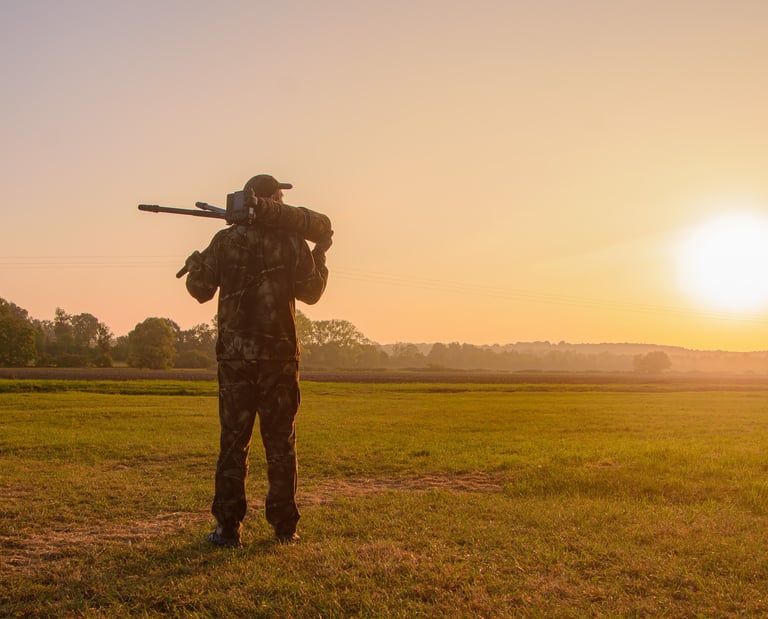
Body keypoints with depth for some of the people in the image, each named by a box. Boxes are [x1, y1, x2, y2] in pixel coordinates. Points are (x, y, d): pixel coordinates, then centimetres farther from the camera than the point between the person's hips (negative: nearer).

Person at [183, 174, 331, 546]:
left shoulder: (225, 241, 1)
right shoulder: (292, 243, -2)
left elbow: (200, 289, 6)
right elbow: (311, 291, 4)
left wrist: (195, 264, 27)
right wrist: (320, 255, 20)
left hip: (235, 355, 0)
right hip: (279, 354, 0)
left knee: (233, 440, 6)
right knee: (280, 442, 8)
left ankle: (228, 527, 5)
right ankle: (284, 526, 11)